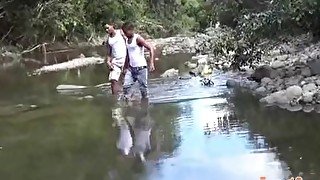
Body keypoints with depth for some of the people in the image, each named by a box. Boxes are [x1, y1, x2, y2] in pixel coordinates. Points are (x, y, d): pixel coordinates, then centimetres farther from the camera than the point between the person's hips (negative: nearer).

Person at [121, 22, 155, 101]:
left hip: (141, 67, -6)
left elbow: (151, 48, -16)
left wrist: (151, 63, -24)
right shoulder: (126, 40, 9)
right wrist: (125, 67, 18)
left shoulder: (138, 38, -12)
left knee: (143, 87, 1)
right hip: (131, 68, 6)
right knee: (126, 86, -5)